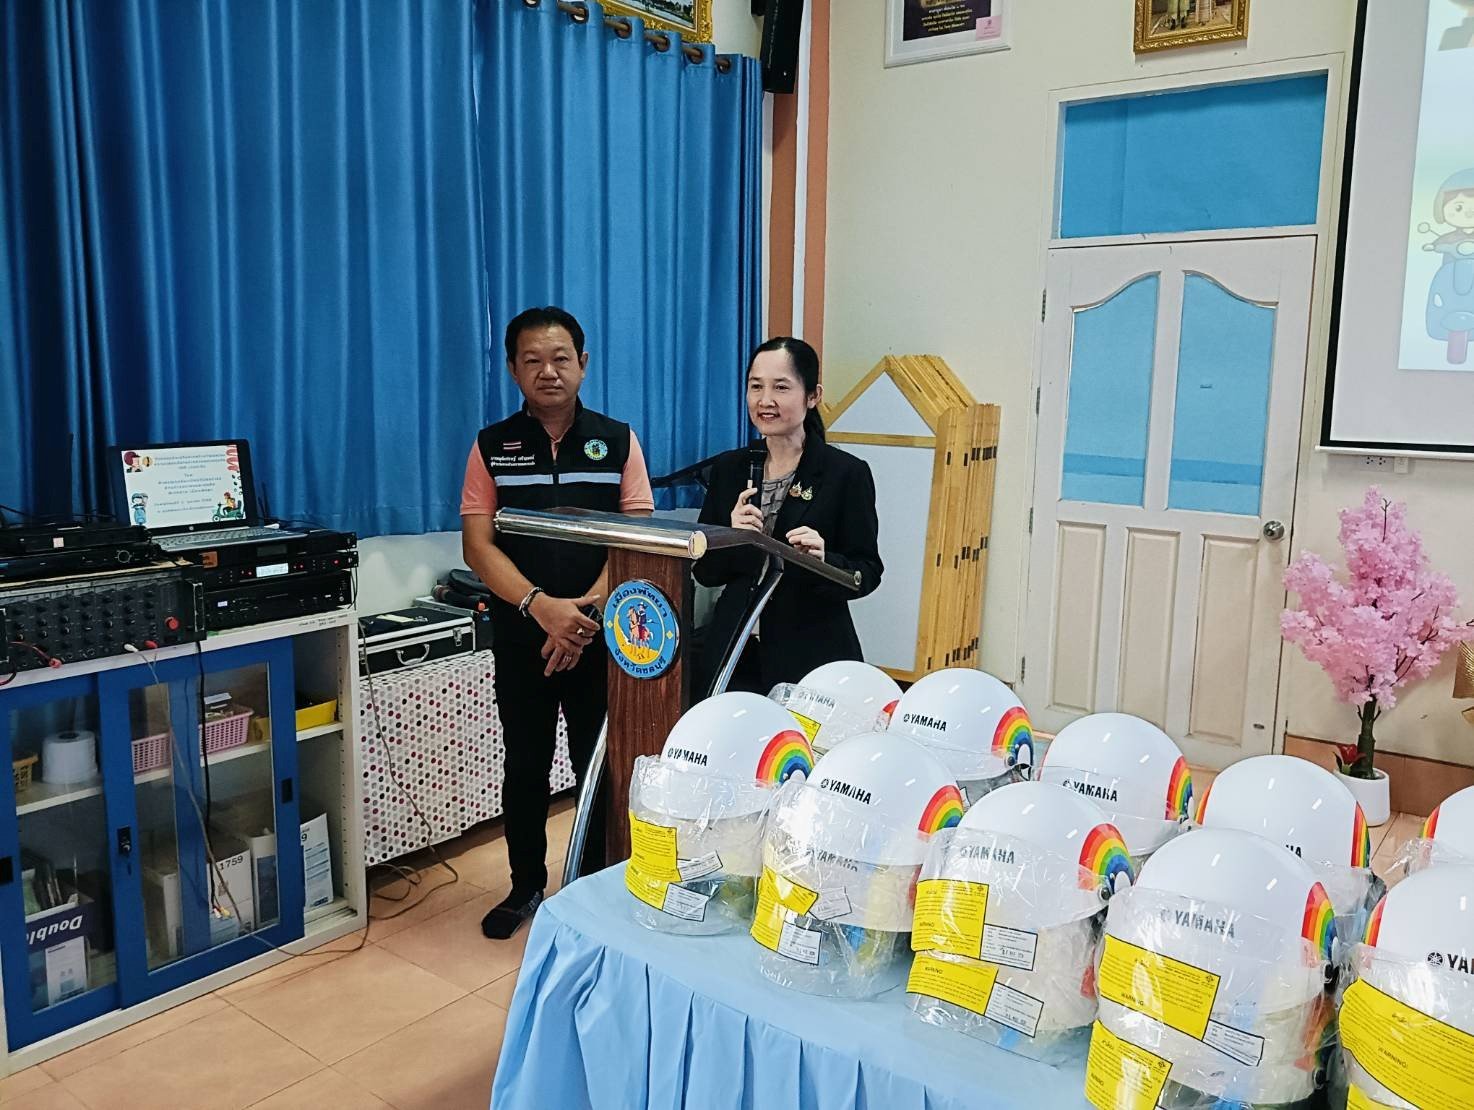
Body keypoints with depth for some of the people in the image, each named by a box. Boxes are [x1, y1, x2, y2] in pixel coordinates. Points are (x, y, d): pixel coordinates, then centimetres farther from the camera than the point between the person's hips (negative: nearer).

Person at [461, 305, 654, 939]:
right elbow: (478, 544, -5)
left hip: (601, 637, -1)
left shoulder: (617, 441, 1)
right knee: (525, 766, 13)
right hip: (520, 637, 1)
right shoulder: (492, 446, 2)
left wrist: (587, 610, -17)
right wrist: (541, 606, -20)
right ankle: (526, 885, 31)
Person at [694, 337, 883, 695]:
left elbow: (868, 573, -5)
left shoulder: (847, 473, -5)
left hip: (811, 657, -3)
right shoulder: (728, 468, 6)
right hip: (733, 653, 3)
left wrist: (823, 560, -24)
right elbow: (704, 572, 6)